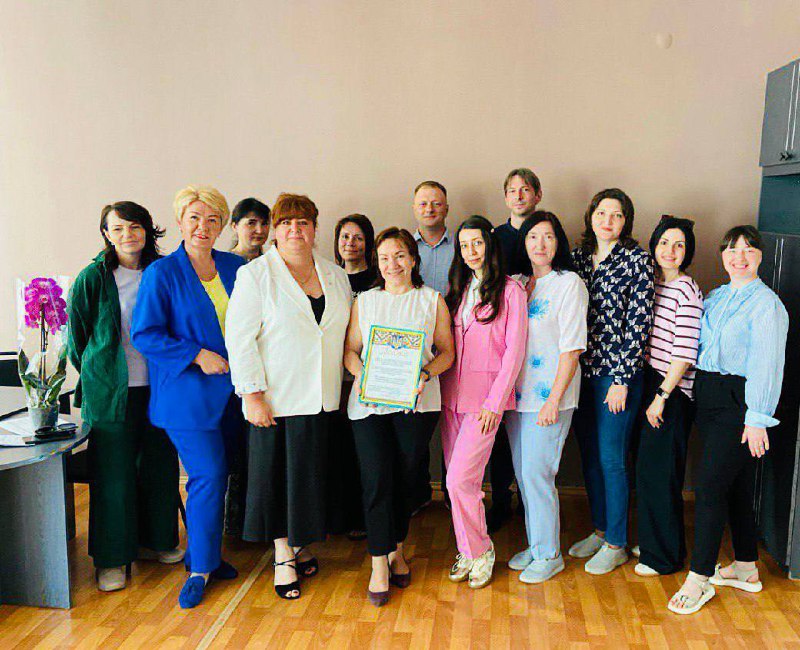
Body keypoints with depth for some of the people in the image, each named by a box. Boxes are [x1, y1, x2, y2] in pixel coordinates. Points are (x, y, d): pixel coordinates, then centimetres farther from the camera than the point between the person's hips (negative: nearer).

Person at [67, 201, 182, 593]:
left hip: (157, 387, 4)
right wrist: (97, 374, 8)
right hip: (110, 392, -3)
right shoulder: (92, 278, -5)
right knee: (113, 472, 2)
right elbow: (77, 337, 3)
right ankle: (111, 558, 16)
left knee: (159, 465, 11)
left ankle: (154, 540, 30)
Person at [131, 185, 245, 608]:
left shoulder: (236, 268, 7)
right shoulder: (161, 273, -7)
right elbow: (144, 334, -10)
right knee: (208, 475, -8)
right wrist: (197, 355, -16)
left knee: (217, 474, 12)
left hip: (230, 390, 5)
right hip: (187, 394, -5)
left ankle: (204, 553, 29)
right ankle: (200, 567, 8)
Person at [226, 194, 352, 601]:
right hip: (275, 397, -4)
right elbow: (239, 338, -9)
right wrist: (252, 394, -15)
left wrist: (344, 387, 11)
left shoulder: (336, 276, 11)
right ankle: (283, 556, 17)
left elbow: (346, 334, 16)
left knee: (311, 472, 9)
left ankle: (299, 545, 27)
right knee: (276, 472, 3)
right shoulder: (255, 275, -4)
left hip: (322, 399, 4)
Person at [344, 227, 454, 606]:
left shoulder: (432, 301, 10)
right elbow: (350, 350, 9)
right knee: (376, 479, -7)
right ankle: (380, 565, 2)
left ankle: (396, 550, 27)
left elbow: (447, 351, 7)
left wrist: (425, 373, -12)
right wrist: (364, 377, -10)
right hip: (369, 403, 0)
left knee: (407, 478, 7)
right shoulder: (364, 301, 13)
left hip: (417, 402, 0)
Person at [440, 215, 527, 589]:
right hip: (452, 394, 6)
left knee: (460, 479, -10)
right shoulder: (458, 290, 14)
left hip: (486, 396, -6)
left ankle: (480, 551, 10)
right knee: (457, 479, 9)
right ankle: (467, 552, 23)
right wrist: (440, 385, 5)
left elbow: (514, 351, -7)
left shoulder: (510, 290, -4)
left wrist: (494, 401, -11)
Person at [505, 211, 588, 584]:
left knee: (536, 473, -4)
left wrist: (554, 399, -16)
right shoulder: (518, 283, 11)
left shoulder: (569, 284, -7)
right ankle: (535, 544, 28)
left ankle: (549, 554, 13)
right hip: (517, 393, 6)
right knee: (522, 473, 12)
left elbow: (572, 348, -11)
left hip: (549, 398, -6)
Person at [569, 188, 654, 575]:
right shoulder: (578, 257, 9)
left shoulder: (637, 260, -6)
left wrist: (622, 379, -14)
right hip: (582, 369, 6)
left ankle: (616, 544, 15)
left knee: (610, 458, 0)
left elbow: (639, 322, -10)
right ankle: (599, 530, 30)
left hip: (617, 372, -5)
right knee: (589, 454, 14)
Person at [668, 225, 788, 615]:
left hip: (739, 401, -7)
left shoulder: (766, 303, -9)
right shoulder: (715, 297, 14)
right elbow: (697, 346, 18)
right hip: (709, 399, 7)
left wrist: (756, 419, -17)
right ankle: (746, 568, 29)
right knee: (736, 485, 16)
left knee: (709, 485, -9)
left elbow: (767, 365, -14)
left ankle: (700, 579, 0)